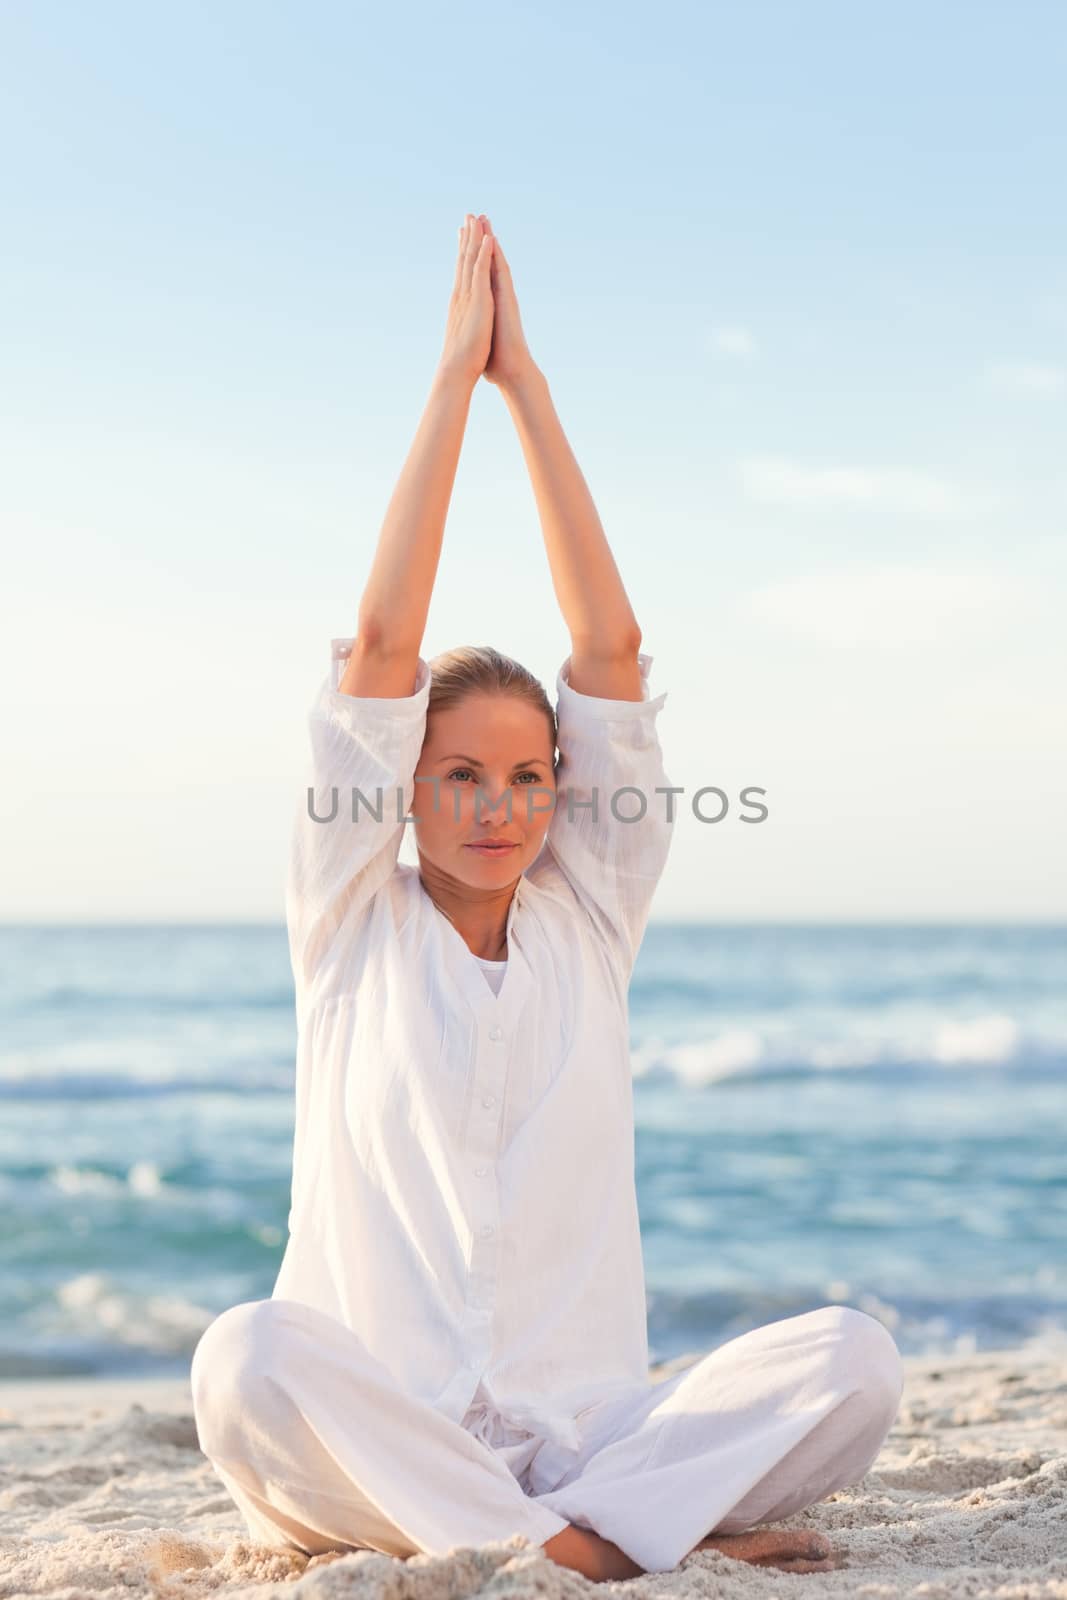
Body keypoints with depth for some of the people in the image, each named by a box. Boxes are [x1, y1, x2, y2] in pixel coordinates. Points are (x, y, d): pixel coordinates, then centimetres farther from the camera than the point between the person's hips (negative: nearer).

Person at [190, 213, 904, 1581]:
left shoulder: (588, 922, 9)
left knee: (853, 1360, -23)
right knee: (245, 1360, -35)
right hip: (376, 1437, -1)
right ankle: (626, 1532, -19)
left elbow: (611, 649, 2)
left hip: (590, 1425, 1)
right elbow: (379, 647, -5)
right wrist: (454, 376, -3)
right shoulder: (350, 926, 4)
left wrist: (527, 382, 1)